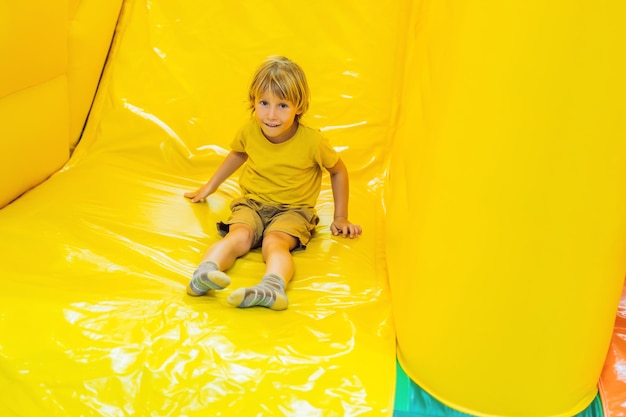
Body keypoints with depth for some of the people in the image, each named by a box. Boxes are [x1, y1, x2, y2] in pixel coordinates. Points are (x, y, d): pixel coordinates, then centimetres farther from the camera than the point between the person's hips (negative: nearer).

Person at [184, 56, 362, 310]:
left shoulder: (312, 141, -14)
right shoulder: (249, 132, -5)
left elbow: (338, 171, 5)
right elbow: (238, 154, 20)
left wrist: (340, 218, 8)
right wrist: (210, 187, 28)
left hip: (292, 211, -3)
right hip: (251, 204, 3)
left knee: (275, 242, -35)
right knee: (239, 236, -30)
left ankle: (271, 287, -63)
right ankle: (204, 272, -55)